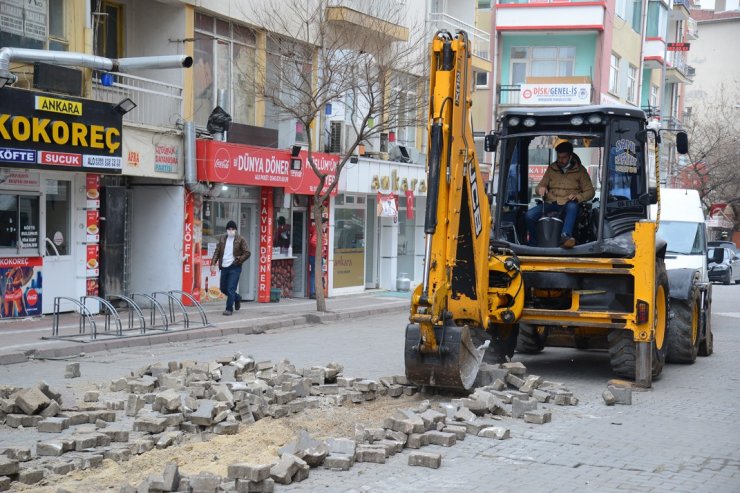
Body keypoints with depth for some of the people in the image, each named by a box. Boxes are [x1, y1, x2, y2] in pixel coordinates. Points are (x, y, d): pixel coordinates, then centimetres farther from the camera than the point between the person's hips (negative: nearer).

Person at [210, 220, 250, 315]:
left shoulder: (240, 239, -4)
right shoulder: (222, 238, 9)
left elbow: (247, 253, -5)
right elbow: (217, 252, 11)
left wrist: (238, 261, -12)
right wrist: (213, 264, 1)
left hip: (234, 268, -5)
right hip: (224, 267, 5)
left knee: (230, 289, -10)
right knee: (223, 289, 12)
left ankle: (229, 308, -1)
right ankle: (237, 298, 36)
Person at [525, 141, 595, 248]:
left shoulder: (579, 170, 7)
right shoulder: (551, 169, 14)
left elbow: (590, 191, 4)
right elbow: (540, 186, 18)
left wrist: (578, 197, -17)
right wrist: (541, 188, -9)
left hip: (568, 204, -2)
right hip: (551, 203, 3)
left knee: (573, 206, -41)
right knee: (530, 215, -25)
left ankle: (565, 236, -59)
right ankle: (533, 245, -10)